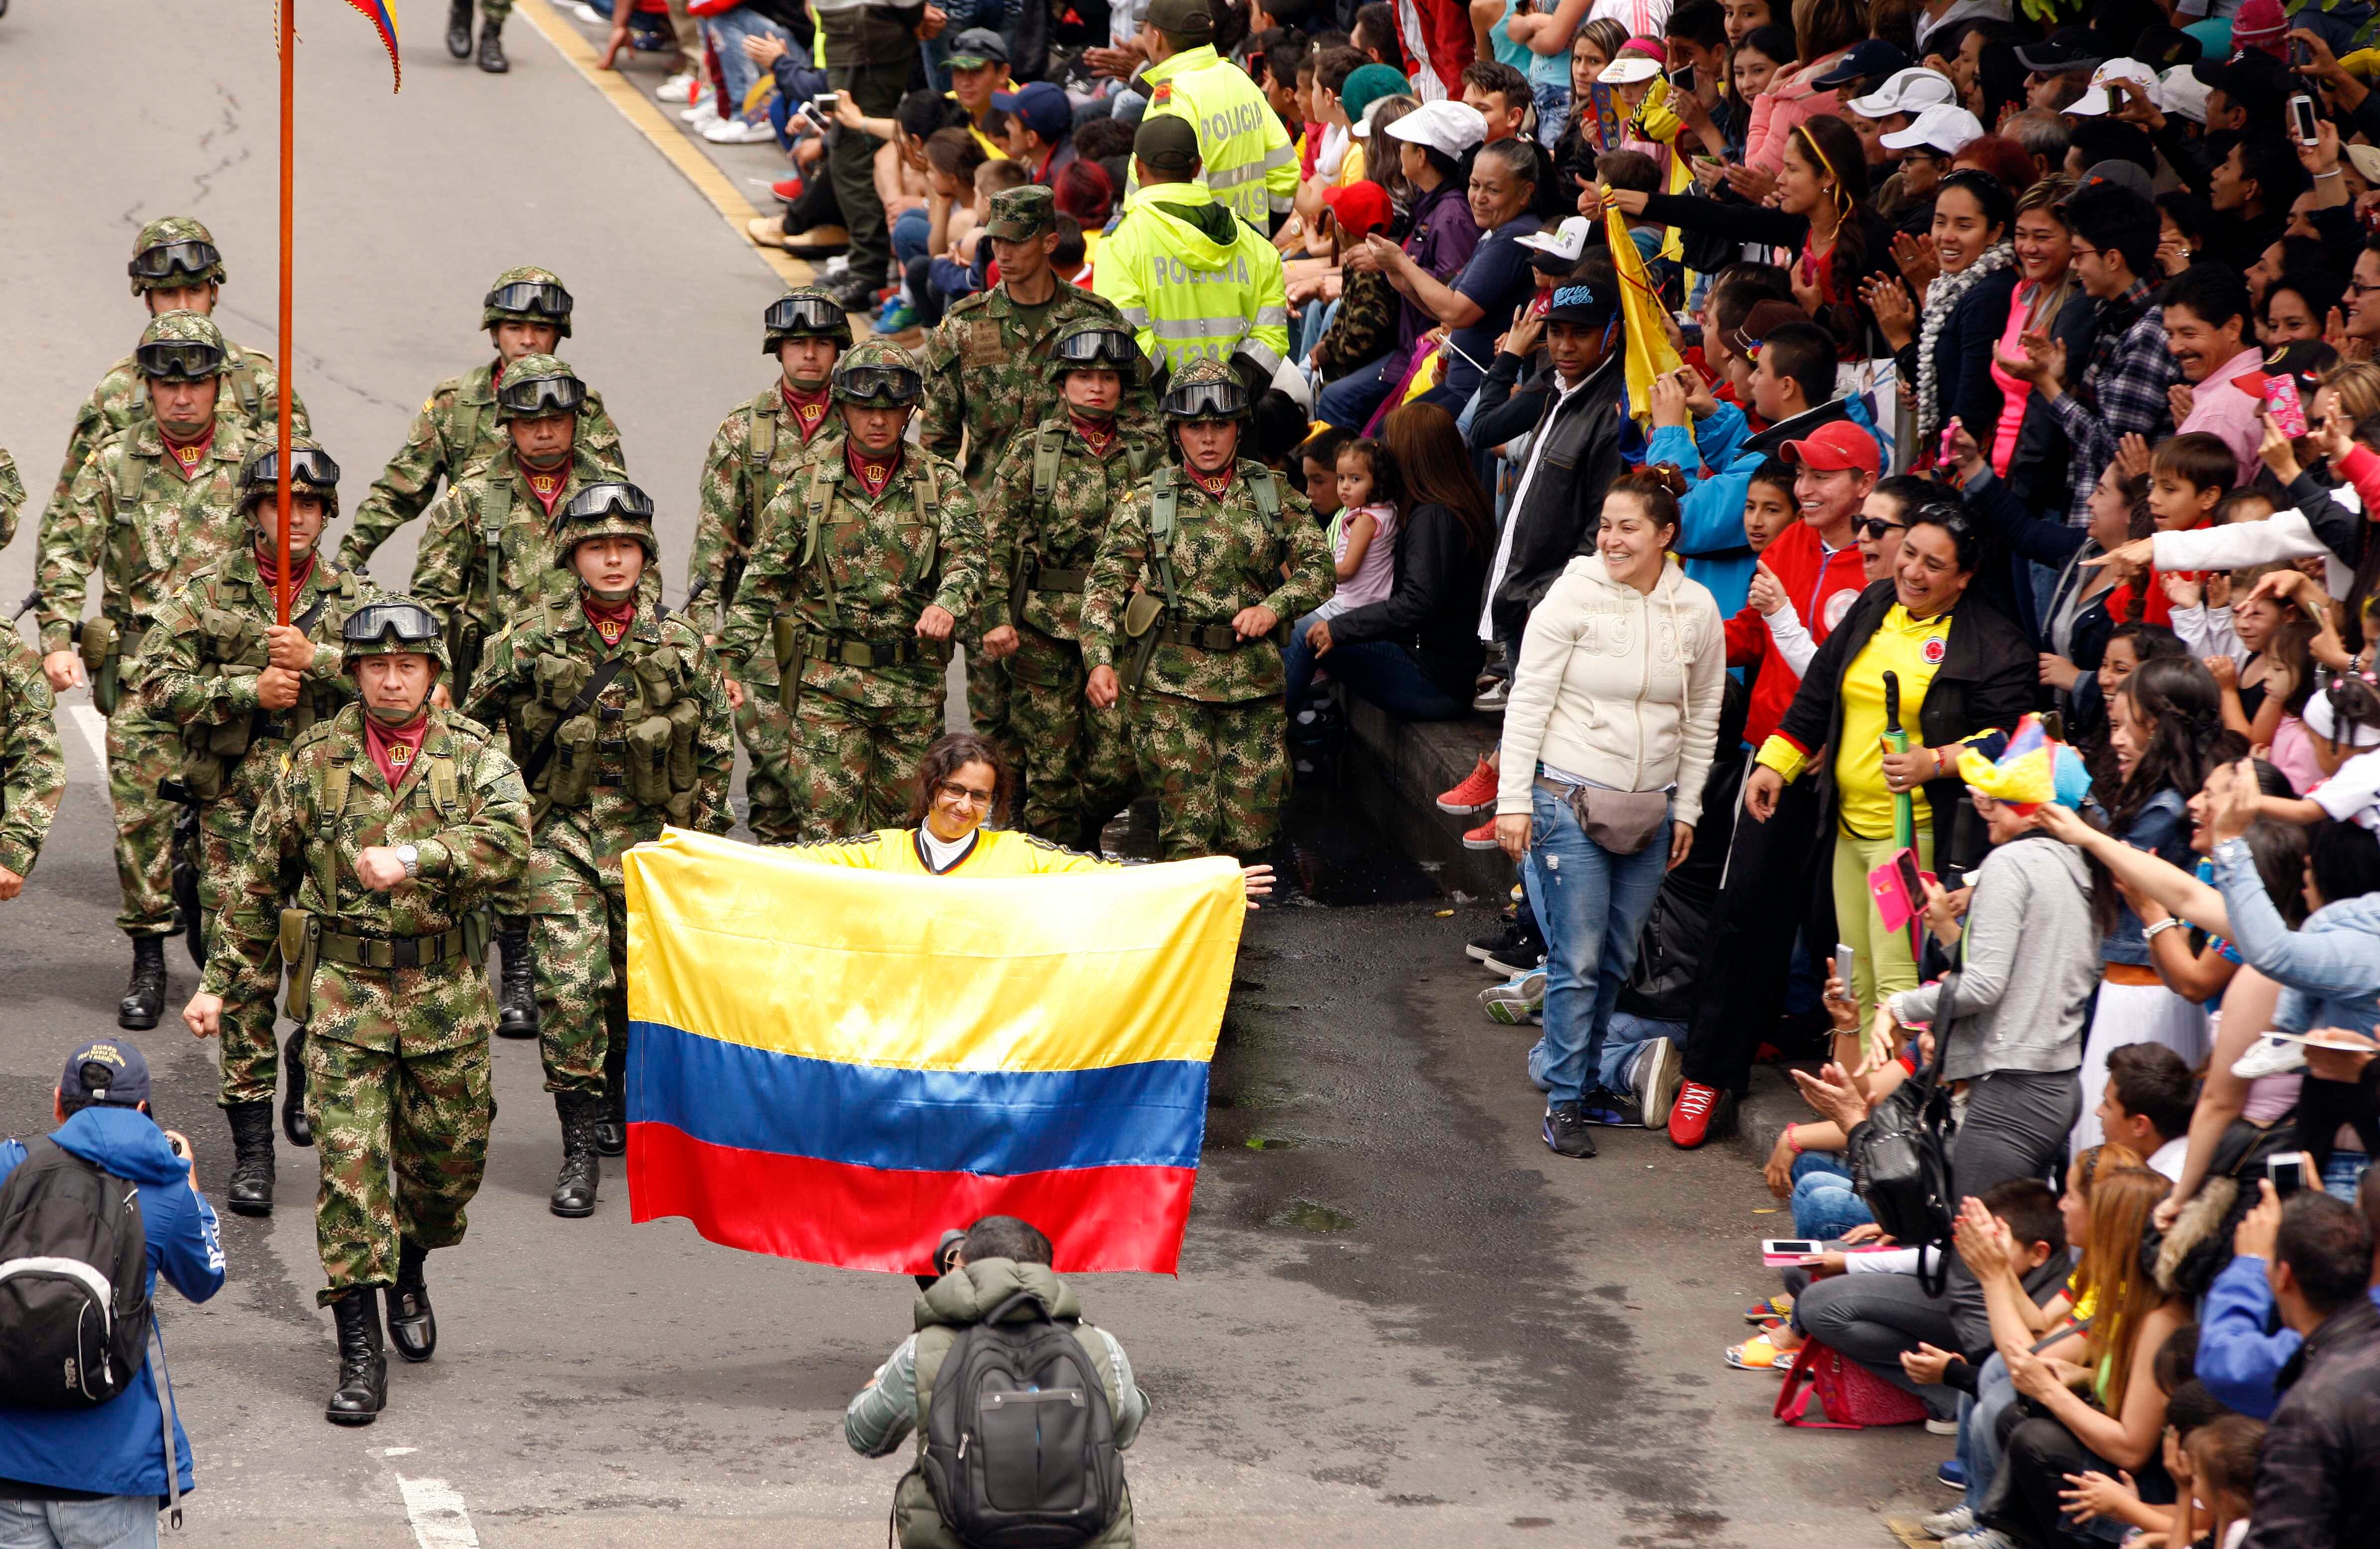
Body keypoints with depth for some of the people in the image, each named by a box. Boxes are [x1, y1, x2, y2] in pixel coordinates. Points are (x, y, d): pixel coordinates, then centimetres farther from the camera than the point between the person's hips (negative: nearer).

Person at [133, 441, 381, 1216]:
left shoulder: (355, 598, 8)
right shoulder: (209, 593, 5)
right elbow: (154, 683, -2)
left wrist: (315, 658, -18)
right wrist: (249, 689, -13)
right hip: (235, 810, -1)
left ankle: (308, 1067, 32)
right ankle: (251, 1146, 0)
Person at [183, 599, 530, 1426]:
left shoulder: (474, 756, 2)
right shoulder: (313, 760, 4)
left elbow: (508, 840, -18)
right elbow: (260, 881, 11)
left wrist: (416, 856, -31)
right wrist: (222, 981, 9)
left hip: (447, 992, 1)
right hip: (344, 986, -1)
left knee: (450, 1155, 9)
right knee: (350, 1157, -9)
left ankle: (410, 1269, 41)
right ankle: (360, 1351, -8)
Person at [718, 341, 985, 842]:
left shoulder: (942, 485, 6)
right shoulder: (809, 487, 5)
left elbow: (966, 556, -7)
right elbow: (761, 582, 5)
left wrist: (947, 604, -30)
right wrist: (730, 660, -3)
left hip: (914, 685, 1)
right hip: (828, 683, -1)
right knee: (828, 822, -10)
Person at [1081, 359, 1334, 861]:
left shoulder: (1275, 495, 8)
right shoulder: (1147, 501, 4)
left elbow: (1318, 566, 5)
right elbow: (1106, 584, 2)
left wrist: (1274, 608, -15)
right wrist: (1100, 660, -13)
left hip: (1254, 682, 2)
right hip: (1170, 684, -2)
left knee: (1251, 829, 2)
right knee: (1188, 827, -9)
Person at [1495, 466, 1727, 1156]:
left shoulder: (1696, 610, 2)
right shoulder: (1573, 596, -8)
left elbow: (1702, 718, 12)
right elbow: (1528, 702, -6)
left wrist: (1686, 808, 11)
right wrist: (1513, 801, -9)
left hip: (1651, 809, 4)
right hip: (1570, 800, -4)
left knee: (1616, 960, 9)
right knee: (1577, 961, -6)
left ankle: (1580, 1077, 22)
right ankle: (1564, 1100, 2)